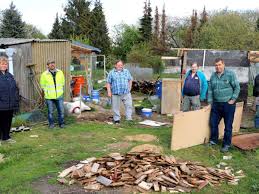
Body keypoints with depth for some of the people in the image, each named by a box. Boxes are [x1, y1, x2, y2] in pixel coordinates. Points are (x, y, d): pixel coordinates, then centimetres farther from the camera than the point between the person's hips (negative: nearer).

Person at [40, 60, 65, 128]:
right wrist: (46, 92, 6)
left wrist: (60, 91, 11)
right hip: (49, 97, -1)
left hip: (59, 95, 2)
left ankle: (61, 123, 17)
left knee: (61, 110, 4)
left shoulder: (60, 72, 3)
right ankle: (51, 124, 19)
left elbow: (62, 83, 15)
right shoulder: (44, 74, -3)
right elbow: (42, 85, 8)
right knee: (50, 111, 6)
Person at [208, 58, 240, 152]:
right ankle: (213, 140, 28)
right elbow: (210, 90, 11)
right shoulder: (213, 76, 7)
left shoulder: (230, 74, -7)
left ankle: (226, 144, 15)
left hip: (228, 104, -4)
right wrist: (210, 101, 7)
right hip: (216, 104, 5)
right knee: (213, 123, 10)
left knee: (228, 126, 3)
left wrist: (233, 99, -10)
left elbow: (237, 87, -5)